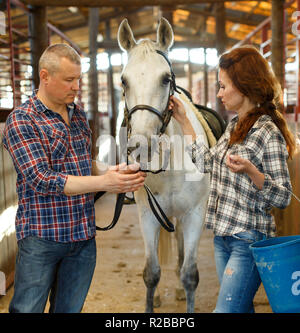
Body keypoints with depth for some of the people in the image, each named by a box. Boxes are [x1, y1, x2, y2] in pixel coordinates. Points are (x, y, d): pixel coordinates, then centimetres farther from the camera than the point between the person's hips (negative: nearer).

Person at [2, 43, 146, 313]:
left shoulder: (78, 115, 10)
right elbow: (42, 179, -21)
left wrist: (119, 177, -2)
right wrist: (104, 182, -27)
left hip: (83, 236, 6)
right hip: (42, 237, -6)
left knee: (71, 309, 15)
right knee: (27, 309, 3)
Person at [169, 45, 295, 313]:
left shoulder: (267, 132, -16)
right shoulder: (234, 125, 9)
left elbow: (283, 197, -16)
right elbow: (206, 163, 18)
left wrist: (250, 171, -33)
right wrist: (184, 121, 16)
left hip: (248, 239, -8)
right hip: (223, 235, 8)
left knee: (226, 308, -9)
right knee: (241, 307, 18)